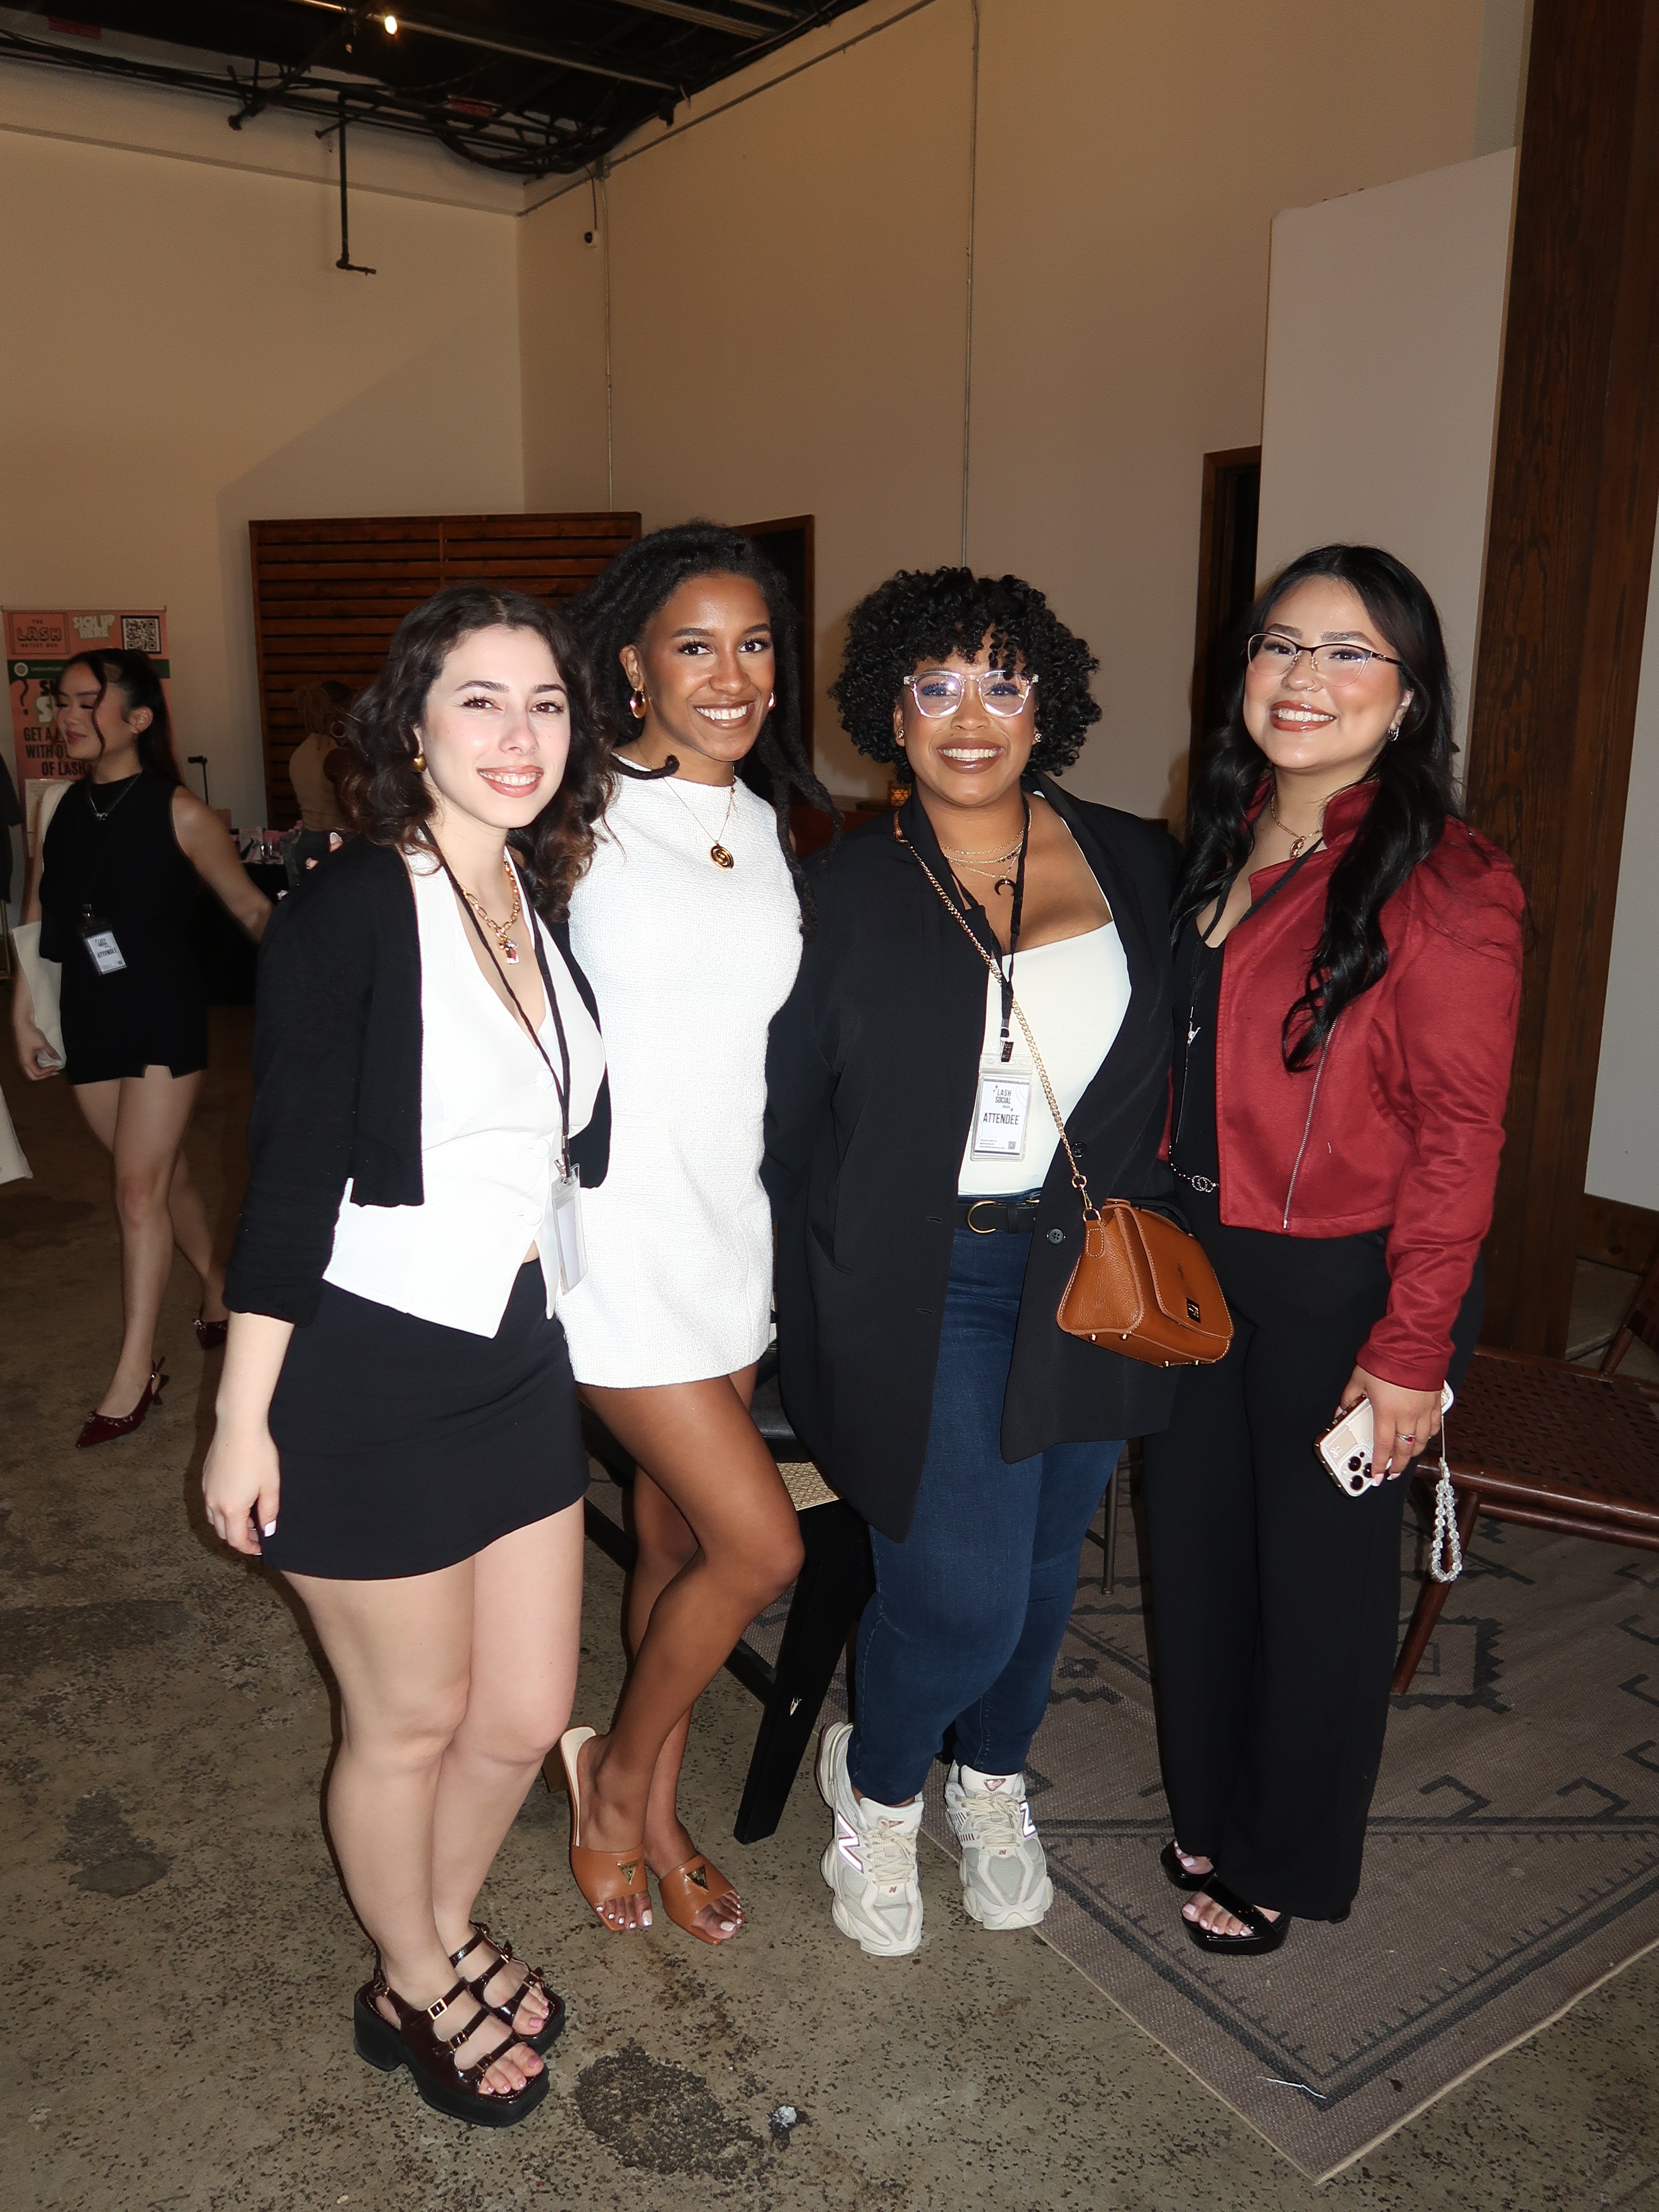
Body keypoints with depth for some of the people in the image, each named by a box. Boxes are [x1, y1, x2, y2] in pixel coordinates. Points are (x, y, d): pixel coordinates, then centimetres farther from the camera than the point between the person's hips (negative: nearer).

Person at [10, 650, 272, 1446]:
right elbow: (39, 922, 10)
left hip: (165, 1018, -5)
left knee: (138, 1187, -5)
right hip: (88, 1021, 5)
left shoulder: (178, 813, -10)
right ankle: (219, 1292, 37)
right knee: (163, 1174, 15)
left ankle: (136, 1371, 3)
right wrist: (24, 1018, 10)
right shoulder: (60, 808, 4)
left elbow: (250, 908, -3)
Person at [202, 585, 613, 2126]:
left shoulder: (543, 908, 6)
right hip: (368, 1375, -6)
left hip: (519, 1359, 7)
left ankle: (444, 1932, 46)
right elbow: (290, 1176, -15)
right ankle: (412, 1991, 42)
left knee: (527, 1712, 16)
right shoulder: (351, 912, -15)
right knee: (411, 1720, 14)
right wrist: (243, 1418, -12)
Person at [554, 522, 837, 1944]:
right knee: (761, 1544, -5)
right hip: (619, 1239, -6)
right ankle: (616, 1772, 23)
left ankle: (655, 1816, 36)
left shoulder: (767, 829, 11)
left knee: (682, 1536, 16)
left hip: (736, 1228, 6)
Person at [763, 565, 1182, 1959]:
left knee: (1046, 1558, 17)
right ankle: (876, 1788, 27)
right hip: (924, 1284, -3)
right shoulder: (850, 890, -5)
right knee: (963, 1593, -7)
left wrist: (1143, 1209, 2)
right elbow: (786, 1110, 0)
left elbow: (1182, 1061, 11)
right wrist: (822, 1294, 0)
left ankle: (991, 1783, 46)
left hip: (1091, 1273, 4)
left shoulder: (1136, 865, 2)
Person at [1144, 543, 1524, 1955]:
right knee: (1198, 1549, 19)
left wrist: (1413, 1349, -16)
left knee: (1319, 1575, 13)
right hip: (1195, 1264, 7)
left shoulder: (1444, 883, -17)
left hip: (1340, 1288, -6)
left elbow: (1460, 1136, -16)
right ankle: (1212, 1808, 45)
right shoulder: (1220, 842, 5)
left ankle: (1283, 1862, 37)